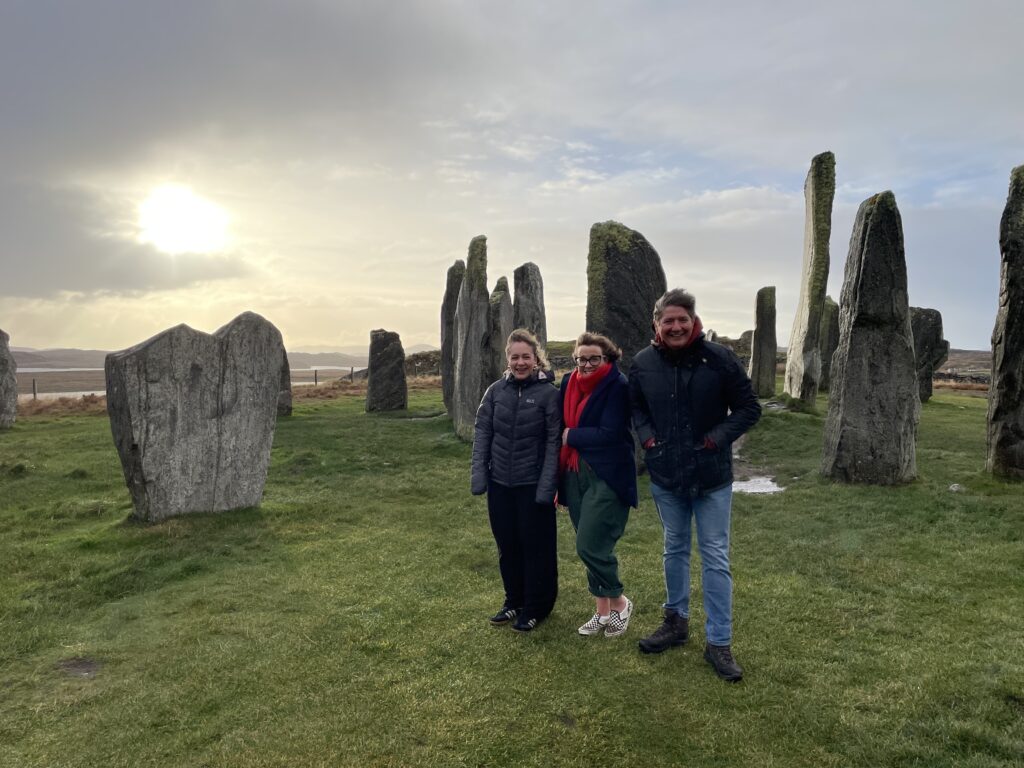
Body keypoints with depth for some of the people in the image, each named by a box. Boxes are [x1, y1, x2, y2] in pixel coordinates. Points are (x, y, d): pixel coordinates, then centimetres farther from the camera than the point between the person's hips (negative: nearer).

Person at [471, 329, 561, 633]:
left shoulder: (548, 393, -10)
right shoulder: (497, 390, 2)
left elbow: (554, 442, -12)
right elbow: (482, 433, 3)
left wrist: (547, 486, -16)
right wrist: (479, 474, -4)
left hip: (533, 485, -4)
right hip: (499, 483, 4)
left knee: (536, 546, 8)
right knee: (507, 545, 15)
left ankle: (536, 607, 25)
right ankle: (514, 601, 33)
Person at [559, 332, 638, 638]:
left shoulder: (617, 386, -11)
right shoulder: (569, 383, 8)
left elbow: (609, 434, -20)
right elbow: (561, 424, 10)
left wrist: (571, 436, -8)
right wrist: (559, 474, 3)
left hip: (607, 477, -6)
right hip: (575, 475, 6)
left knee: (590, 546, -8)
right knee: (590, 547, 12)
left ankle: (619, 602, 17)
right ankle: (603, 611, 27)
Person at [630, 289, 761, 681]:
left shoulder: (720, 358, -12)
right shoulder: (643, 363, -4)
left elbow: (749, 408, -5)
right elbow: (635, 407, 12)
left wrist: (716, 438, -15)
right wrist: (647, 437, -4)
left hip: (712, 477, -3)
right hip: (665, 476, 3)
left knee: (715, 558, 4)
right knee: (675, 550, 18)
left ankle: (719, 642, 16)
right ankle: (676, 621, 36)